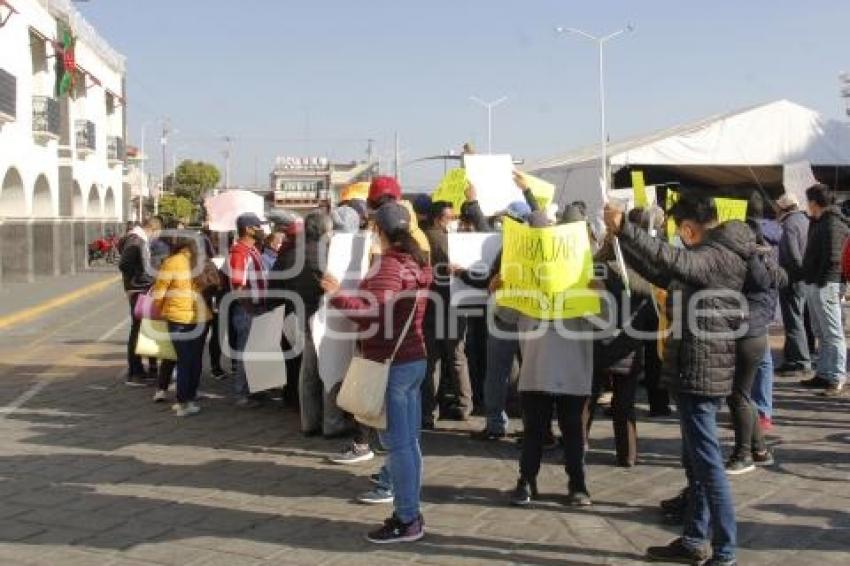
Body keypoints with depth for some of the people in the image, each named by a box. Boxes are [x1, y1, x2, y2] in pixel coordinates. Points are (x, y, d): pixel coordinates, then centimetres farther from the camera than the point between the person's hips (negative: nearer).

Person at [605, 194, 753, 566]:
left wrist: (623, 228, -40)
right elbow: (664, 276, 24)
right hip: (697, 371, 11)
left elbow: (671, 260, -36)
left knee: (707, 462, -7)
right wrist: (622, 237, 16)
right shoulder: (714, 255, 16)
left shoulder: (718, 255, -15)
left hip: (699, 372, -11)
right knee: (695, 461, 16)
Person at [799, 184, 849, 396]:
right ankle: (823, 374, 22)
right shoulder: (819, 222, 18)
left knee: (833, 334, -7)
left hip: (825, 285, -10)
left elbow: (832, 257, -20)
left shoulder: (833, 223, -13)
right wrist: (809, 276, 10)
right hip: (813, 284, 10)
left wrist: (821, 281, -19)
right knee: (821, 334, 15)